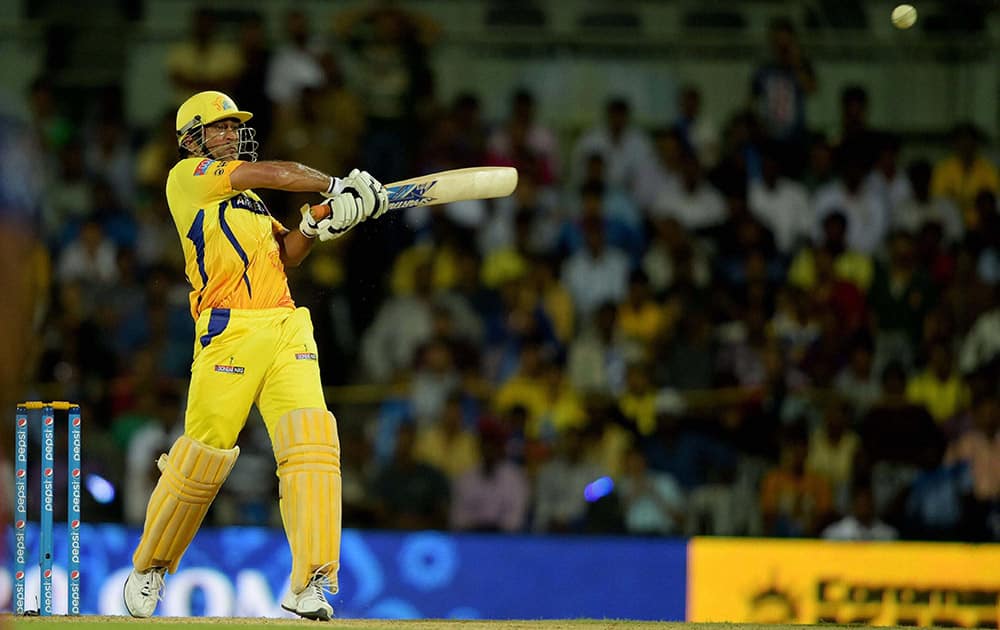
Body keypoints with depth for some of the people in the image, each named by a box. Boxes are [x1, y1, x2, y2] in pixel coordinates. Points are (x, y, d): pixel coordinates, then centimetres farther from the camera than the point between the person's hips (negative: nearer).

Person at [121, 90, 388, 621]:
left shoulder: (247, 198, 28)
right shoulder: (186, 177, 5)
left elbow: (285, 254, 19)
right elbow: (271, 173, -3)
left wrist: (312, 227, 1)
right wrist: (335, 186, 1)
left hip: (286, 332, 6)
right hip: (229, 332, -6)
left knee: (312, 442, -13)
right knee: (204, 455, -4)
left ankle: (309, 584, -19)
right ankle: (149, 567, 21)